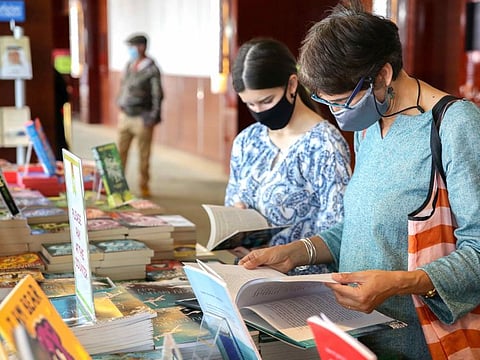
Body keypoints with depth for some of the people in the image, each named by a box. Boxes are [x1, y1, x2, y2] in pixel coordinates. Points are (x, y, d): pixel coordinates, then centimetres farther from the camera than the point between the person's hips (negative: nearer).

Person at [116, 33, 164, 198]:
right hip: (125, 116, 6)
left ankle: (144, 186, 14)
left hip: (142, 118, -5)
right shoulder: (128, 66, 10)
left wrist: (152, 118, -13)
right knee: (120, 151, 5)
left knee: (144, 155, 3)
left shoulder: (151, 70, -8)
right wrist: (120, 107, 10)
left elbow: (157, 95, -10)